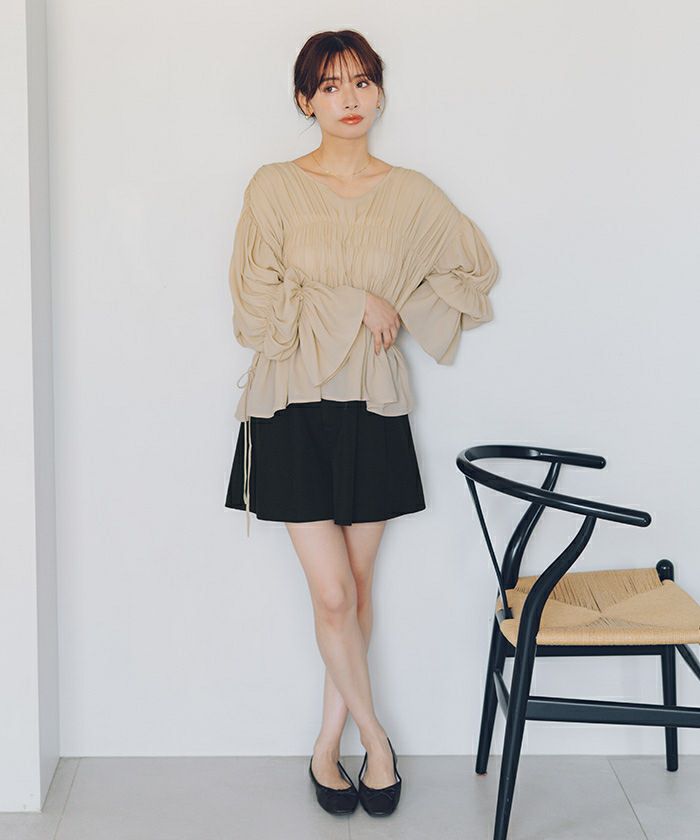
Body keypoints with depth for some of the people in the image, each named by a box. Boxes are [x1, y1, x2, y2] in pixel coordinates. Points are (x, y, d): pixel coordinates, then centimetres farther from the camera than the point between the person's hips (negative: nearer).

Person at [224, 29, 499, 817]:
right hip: (294, 406, -2)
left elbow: (475, 268, 14)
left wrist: (404, 310, 1)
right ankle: (374, 738, 18)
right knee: (333, 594, -4)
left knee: (358, 588, 9)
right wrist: (354, 306, -12)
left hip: (373, 406, 2)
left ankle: (328, 747, 26)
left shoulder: (411, 194, 3)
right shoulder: (275, 187, -3)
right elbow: (257, 303, -8)